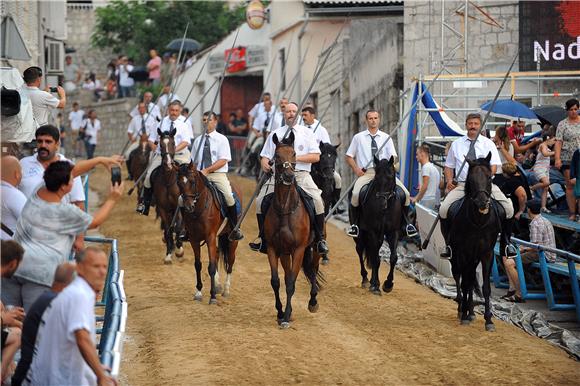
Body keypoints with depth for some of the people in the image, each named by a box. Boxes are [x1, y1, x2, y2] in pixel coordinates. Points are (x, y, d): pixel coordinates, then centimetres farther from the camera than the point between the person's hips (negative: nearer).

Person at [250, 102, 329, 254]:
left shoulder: (306, 133, 13)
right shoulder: (275, 134, 17)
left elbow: (316, 156, 4)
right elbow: (265, 155, 15)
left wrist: (296, 158, -10)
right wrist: (265, 163, -10)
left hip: (301, 174, -2)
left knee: (317, 200, -24)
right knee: (260, 200, -17)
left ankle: (320, 238, -13)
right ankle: (262, 237, -3)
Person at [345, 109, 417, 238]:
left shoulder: (386, 138, 15)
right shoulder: (358, 137, 12)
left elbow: (393, 157, 7)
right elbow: (349, 156, 15)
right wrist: (356, 169, -2)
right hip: (365, 173, -1)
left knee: (405, 193, -16)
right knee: (355, 194, -31)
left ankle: (407, 223, 1)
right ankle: (354, 224, -15)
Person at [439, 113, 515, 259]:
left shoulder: (488, 143, 12)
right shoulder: (456, 144, 17)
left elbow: (494, 166, 2)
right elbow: (449, 166, 20)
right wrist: (449, 181, 0)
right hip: (461, 185, 1)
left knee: (508, 207, -20)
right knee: (444, 209, -23)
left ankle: (506, 242, -3)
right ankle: (449, 244, -9)